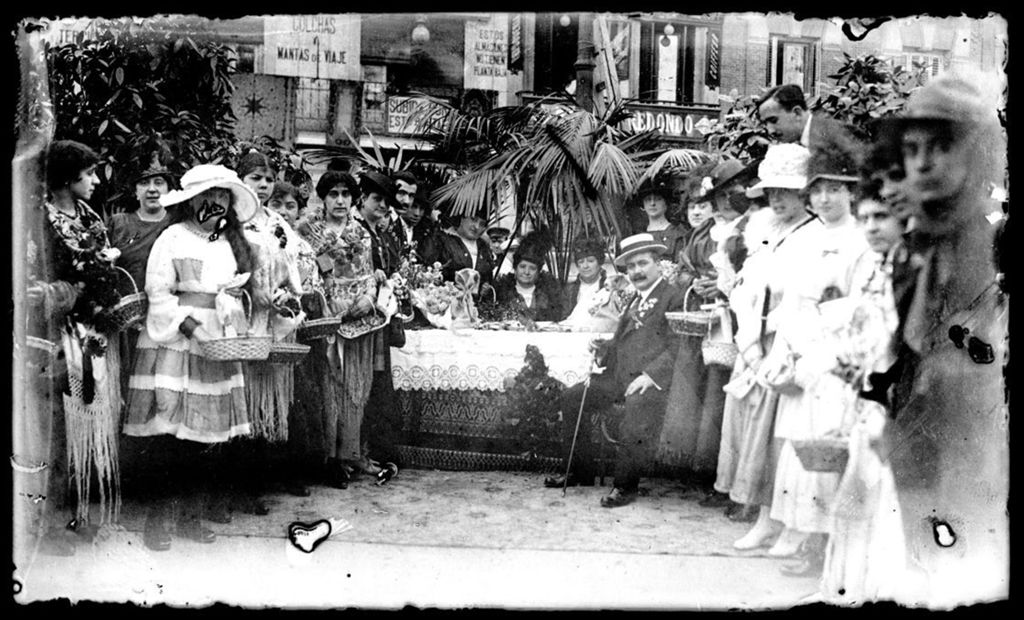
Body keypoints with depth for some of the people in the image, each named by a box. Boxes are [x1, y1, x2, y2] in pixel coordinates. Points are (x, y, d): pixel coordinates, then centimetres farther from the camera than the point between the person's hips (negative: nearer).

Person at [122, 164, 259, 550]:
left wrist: (236, 325, 0)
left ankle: (190, 516, 14)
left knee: (206, 437, 5)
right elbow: (158, 293, -7)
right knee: (170, 437, -7)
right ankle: (157, 521, 2)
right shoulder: (173, 239, -1)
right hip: (175, 345, -5)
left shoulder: (229, 244, 15)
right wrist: (187, 322, -17)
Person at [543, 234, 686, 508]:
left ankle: (625, 485, -13)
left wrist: (650, 375, -20)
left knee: (635, 420, -33)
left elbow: (676, 346, -11)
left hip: (649, 380, -9)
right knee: (571, 398, 1)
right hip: (617, 374, 9)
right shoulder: (633, 300, 26)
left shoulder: (674, 297, -2)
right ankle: (580, 472, 11)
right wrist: (599, 357, 5)